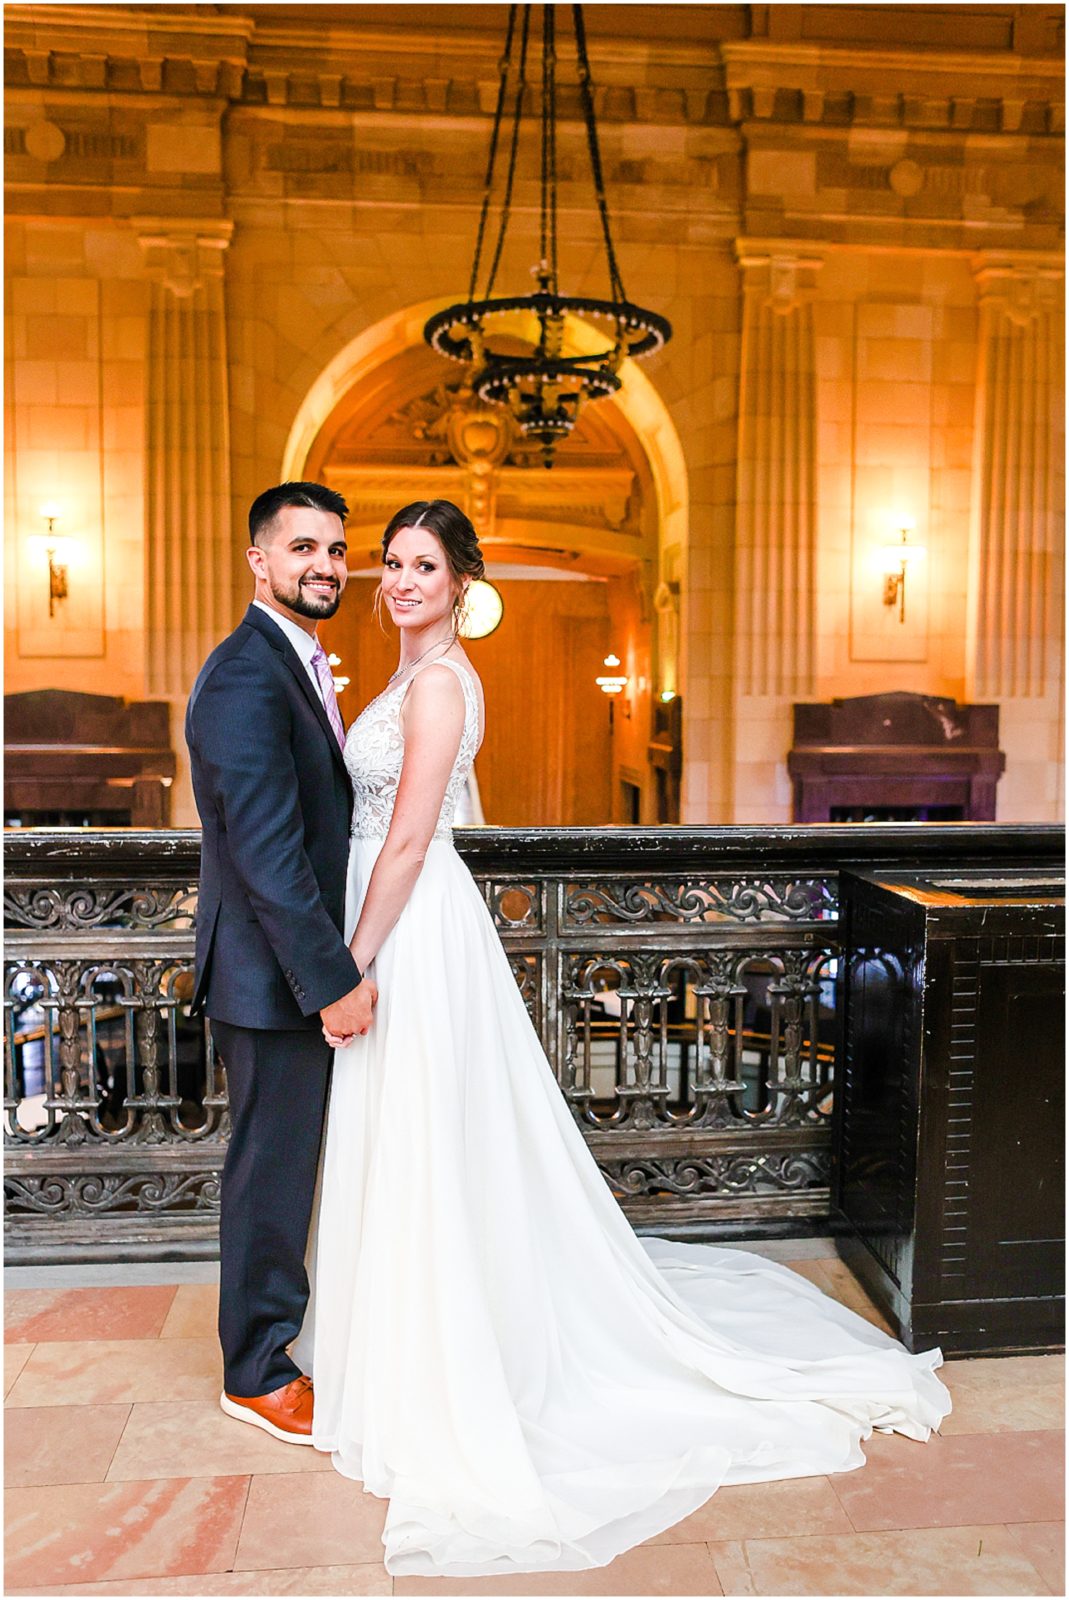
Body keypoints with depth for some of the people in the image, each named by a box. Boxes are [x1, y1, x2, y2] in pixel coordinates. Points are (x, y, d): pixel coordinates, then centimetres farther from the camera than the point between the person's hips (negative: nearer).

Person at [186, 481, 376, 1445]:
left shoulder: (298, 667, 13)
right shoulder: (246, 679, -20)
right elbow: (266, 852, -26)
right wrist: (333, 978, -22)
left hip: (302, 964, 10)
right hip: (273, 973, -10)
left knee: (288, 1162, 22)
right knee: (274, 1167, 6)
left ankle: (277, 1324, 42)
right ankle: (259, 1372, 26)